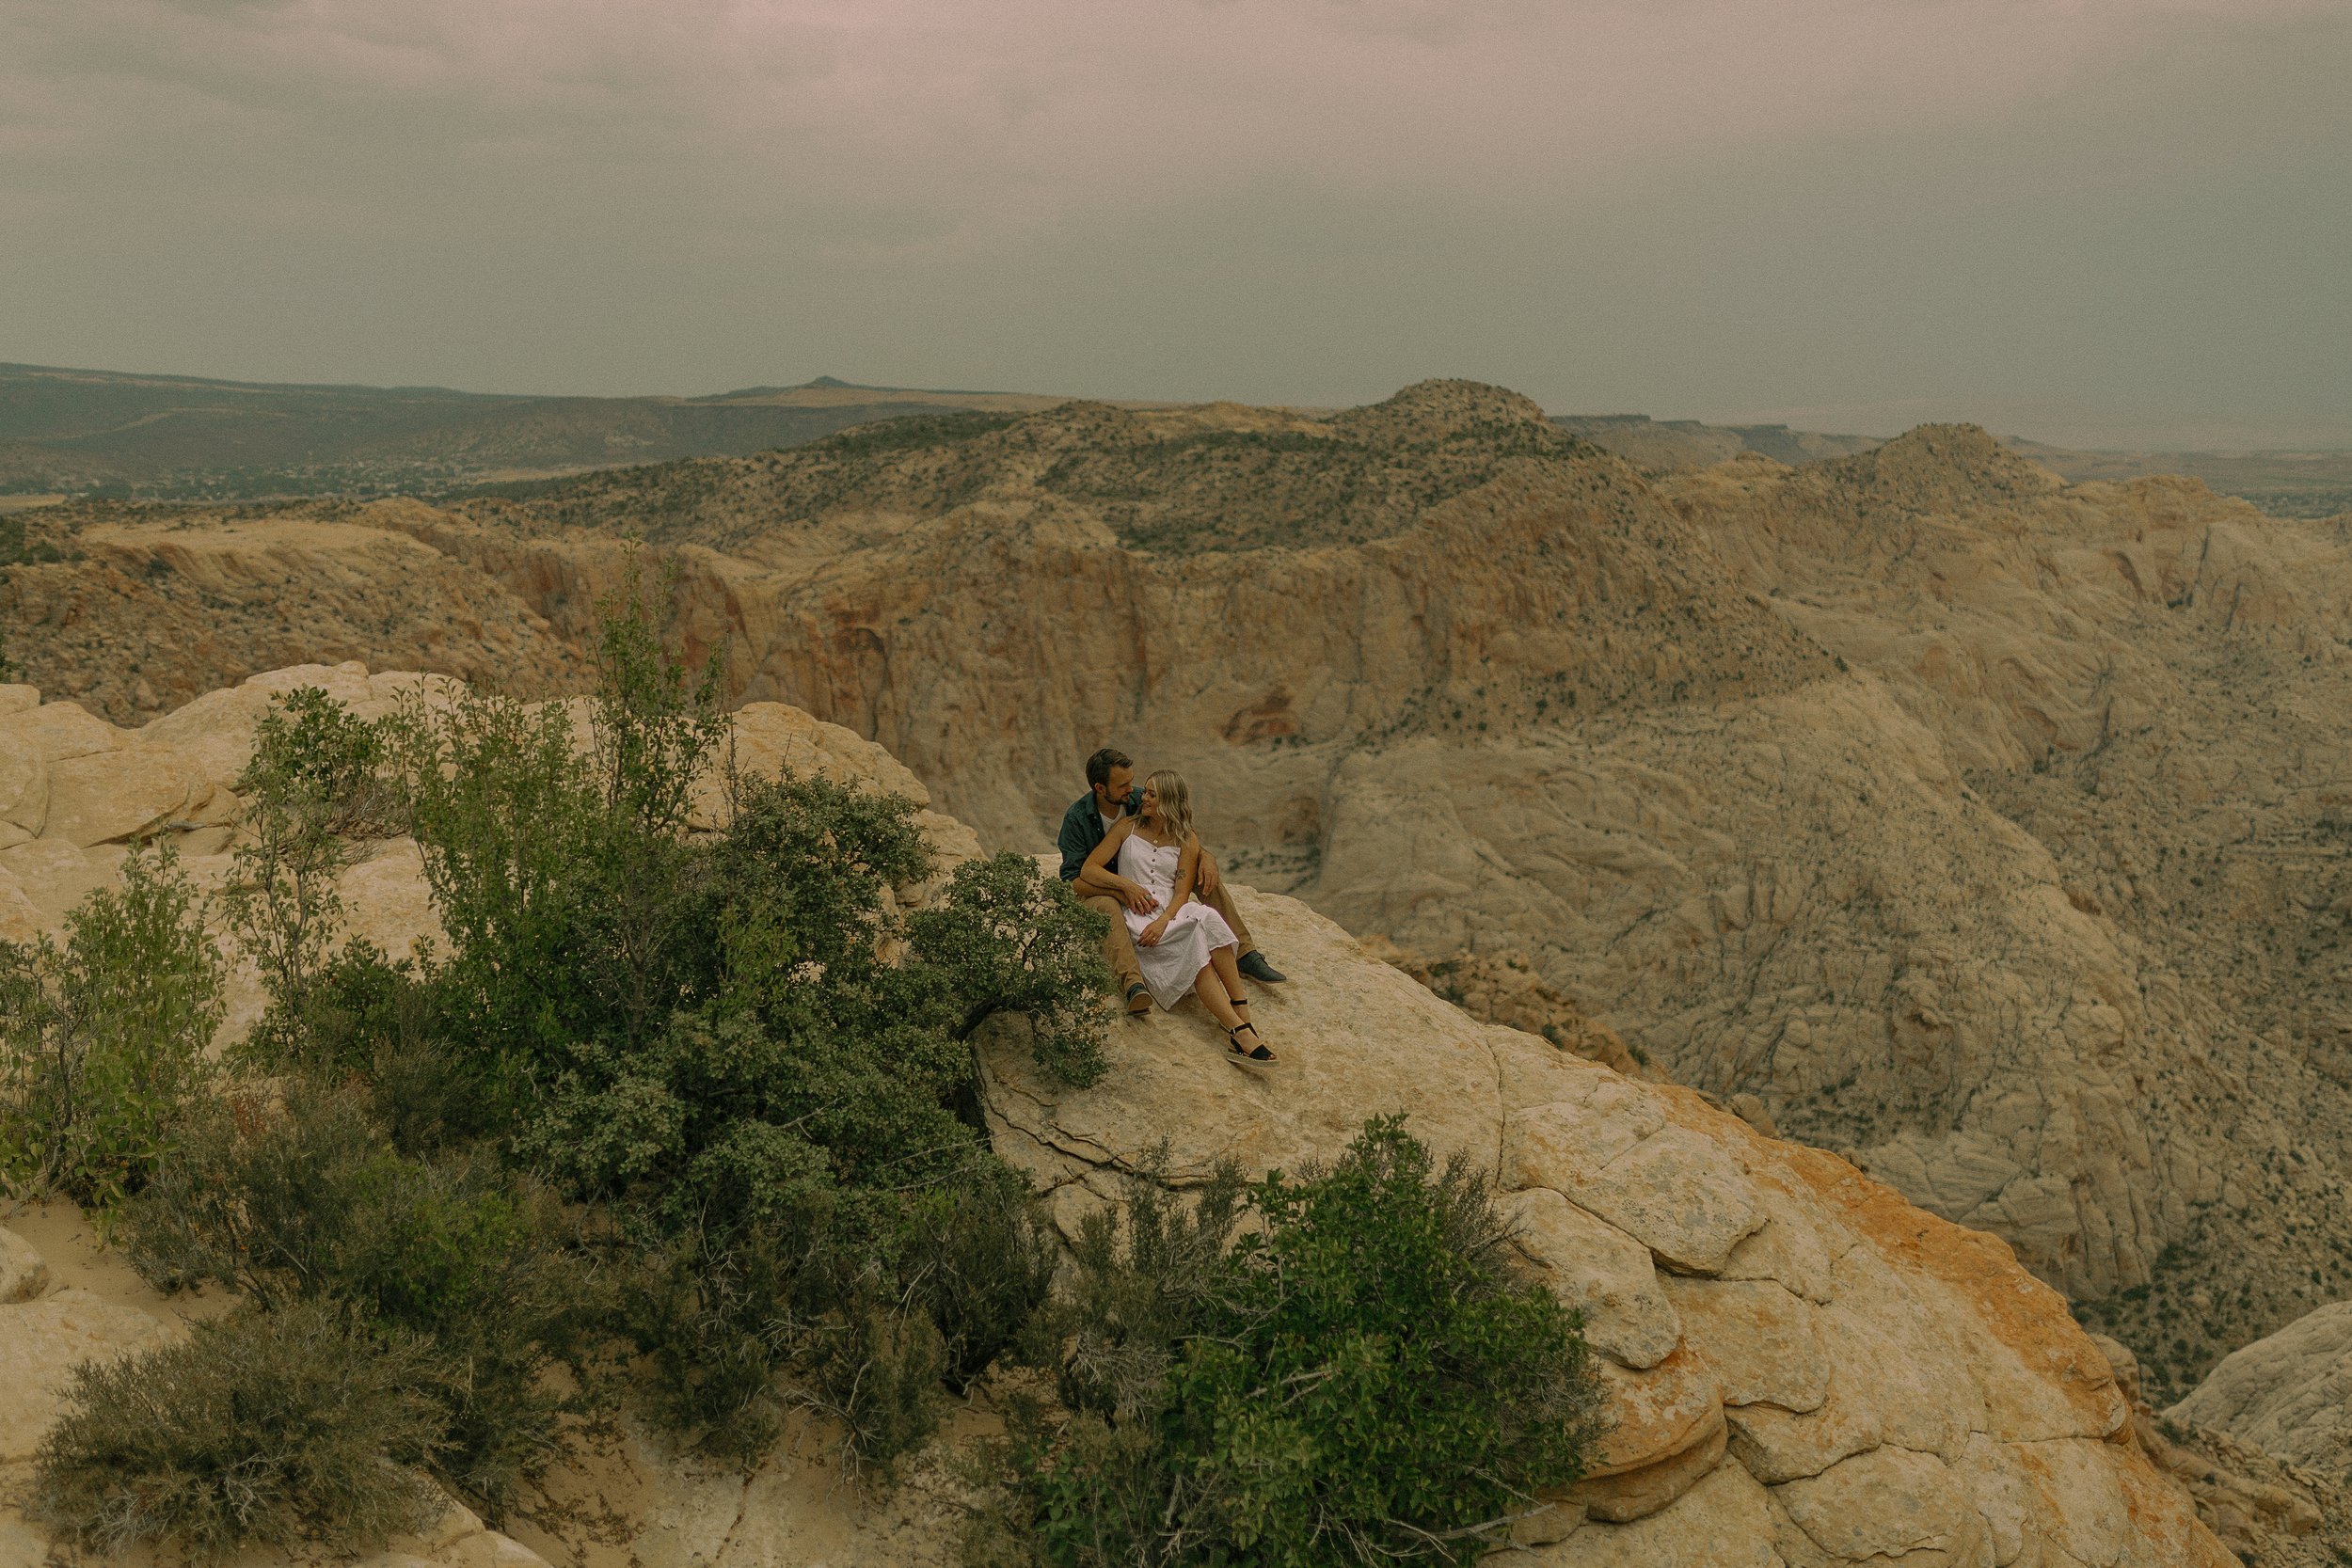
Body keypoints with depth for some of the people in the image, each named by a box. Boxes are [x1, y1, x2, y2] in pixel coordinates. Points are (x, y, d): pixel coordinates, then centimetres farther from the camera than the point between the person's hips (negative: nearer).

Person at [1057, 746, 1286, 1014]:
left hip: (1145, 887, 5)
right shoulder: (1077, 818, -19)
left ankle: (1245, 954, -16)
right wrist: (1124, 889, -37)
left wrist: (1205, 857, -19)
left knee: (1206, 870, -11)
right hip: (1098, 893, -5)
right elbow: (1072, 881, -23)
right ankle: (1133, 984, -63)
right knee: (1107, 908, -43)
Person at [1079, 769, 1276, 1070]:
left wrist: (1163, 920, -20)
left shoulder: (1187, 840, 10)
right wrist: (1127, 884, -10)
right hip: (1136, 917, -2)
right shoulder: (1127, 827, 10)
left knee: (1208, 919, -35)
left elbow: (1182, 893, 0)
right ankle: (1242, 1030, -39)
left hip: (1175, 911, 2)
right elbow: (1088, 869, 4)